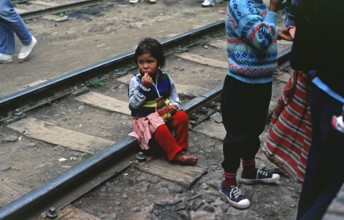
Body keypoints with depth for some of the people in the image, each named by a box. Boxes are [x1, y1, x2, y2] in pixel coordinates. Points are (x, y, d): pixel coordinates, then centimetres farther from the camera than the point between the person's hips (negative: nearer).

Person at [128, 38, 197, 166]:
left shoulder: (165, 78, 1)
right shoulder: (135, 81, -11)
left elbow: (173, 95, 13)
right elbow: (133, 105, -16)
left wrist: (174, 104, -11)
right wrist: (144, 87, -26)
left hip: (164, 112, 5)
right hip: (145, 116, -4)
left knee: (182, 116, -19)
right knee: (161, 128, -33)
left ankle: (181, 147, -6)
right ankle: (176, 154, -19)